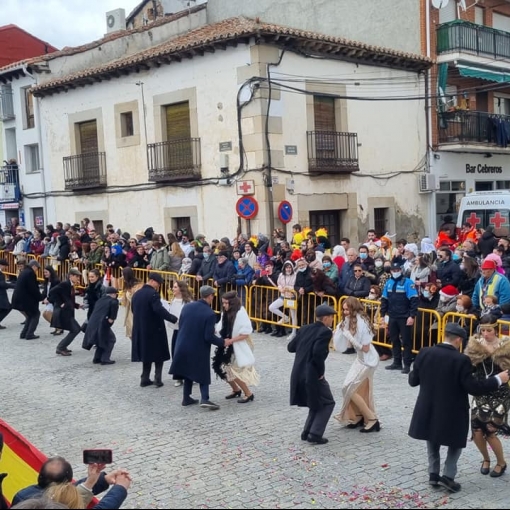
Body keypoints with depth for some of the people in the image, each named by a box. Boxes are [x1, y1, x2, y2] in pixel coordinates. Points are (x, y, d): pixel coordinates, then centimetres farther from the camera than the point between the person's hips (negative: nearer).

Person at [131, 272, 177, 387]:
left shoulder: (136, 294, 9)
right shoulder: (153, 294, -17)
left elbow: (134, 310, 17)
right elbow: (160, 310, -28)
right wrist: (174, 319, -25)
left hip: (141, 330, 7)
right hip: (155, 329, -7)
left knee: (147, 354, 16)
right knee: (159, 355, 6)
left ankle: (145, 379, 16)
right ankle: (158, 379, 2)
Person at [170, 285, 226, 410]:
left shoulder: (187, 306, -1)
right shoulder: (210, 313, -18)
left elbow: (180, 326, 8)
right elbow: (209, 337, -19)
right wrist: (223, 342, -5)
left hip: (183, 346, 5)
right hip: (199, 349, -5)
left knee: (188, 372, 20)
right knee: (203, 374, 9)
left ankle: (186, 398, 25)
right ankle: (205, 399, -5)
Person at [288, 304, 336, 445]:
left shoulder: (305, 329, 11)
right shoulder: (325, 331, -11)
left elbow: (290, 347, 14)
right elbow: (318, 353, -25)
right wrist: (321, 372, -13)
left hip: (298, 374, 7)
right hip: (313, 375, -7)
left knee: (317, 402, 26)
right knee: (327, 403, 12)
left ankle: (307, 432, 24)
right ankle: (315, 434, 5)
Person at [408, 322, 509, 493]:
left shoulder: (424, 353, -9)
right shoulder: (461, 360, -20)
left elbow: (413, 381, -1)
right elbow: (473, 388, -17)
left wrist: (421, 373, 23)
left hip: (428, 409, 4)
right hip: (452, 412, -3)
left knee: (432, 440, 25)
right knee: (456, 442, 19)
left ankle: (433, 474, 27)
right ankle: (448, 476, 11)